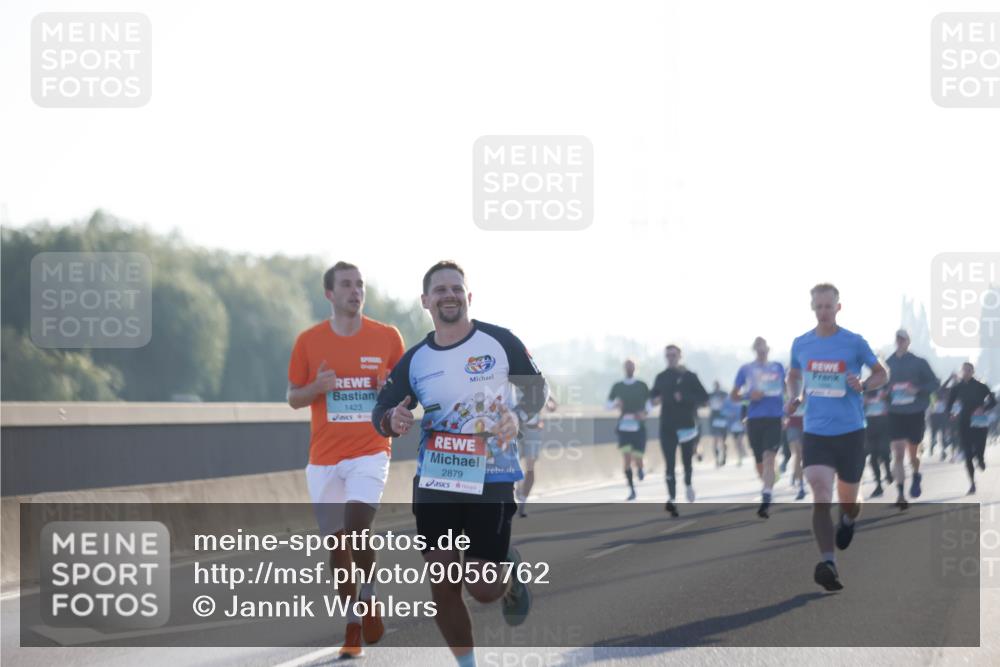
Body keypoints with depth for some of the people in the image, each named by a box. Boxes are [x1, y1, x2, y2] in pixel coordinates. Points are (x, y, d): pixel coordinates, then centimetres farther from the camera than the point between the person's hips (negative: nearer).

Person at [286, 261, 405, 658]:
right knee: (336, 542, 3)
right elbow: (293, 398, 10)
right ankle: (353, 630, 15)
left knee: (358, 525, -22)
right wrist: (317, 387, -11)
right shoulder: (309, 341, 3)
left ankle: (370, 598, 4)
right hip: (324, 457, 2)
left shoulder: (387, 338, 2)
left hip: (370, 451, -2)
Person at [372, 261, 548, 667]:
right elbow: (379, 413, 9)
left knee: (483, 588, -5)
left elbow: (538, 388, 6)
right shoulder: (413, 361, 3)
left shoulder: (499, 342, -4)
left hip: (492, 480, -3)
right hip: (435, 481, 3)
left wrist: (517, 416, -15)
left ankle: (510, 573, 32)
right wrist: (392, 420, -16)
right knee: (443, 585, 0)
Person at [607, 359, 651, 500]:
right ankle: (631, 490, 0)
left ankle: (640, 469, 33)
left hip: (638, 427, -1)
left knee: (637, 459, -6)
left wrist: (645, 413, -14)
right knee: (626, 459, -10)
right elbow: (608, 405, 8)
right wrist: (616, 404, -15)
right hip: (624, 426, 1)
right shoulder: (617, 387, 6)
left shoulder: (642, 386, 4)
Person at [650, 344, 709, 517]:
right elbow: (653, 394, 21)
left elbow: (703, 397, -5)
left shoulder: (689, 377, -1)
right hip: (667, 426, 1)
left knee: (687, 460, 11)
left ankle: (688, 484, 43)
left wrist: (685, 398, -19)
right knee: (670, 463, -8)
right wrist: (654, 399, -3)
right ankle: (672, 499, -13)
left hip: (687, 425, -1)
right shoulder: (661, 377, 8)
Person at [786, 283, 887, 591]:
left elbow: (881, 373, 7)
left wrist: (863, 386, -14)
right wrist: (794, 397, 2)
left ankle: (847, 520, 48)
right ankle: (828, 563, -24)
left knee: (848, 501, 10)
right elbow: (794, 375, 22)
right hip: (815, 432, 1)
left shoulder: (854, 343, -4)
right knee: (821, 495, -17)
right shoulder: (801, 344, 4)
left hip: (850, 431, -1)